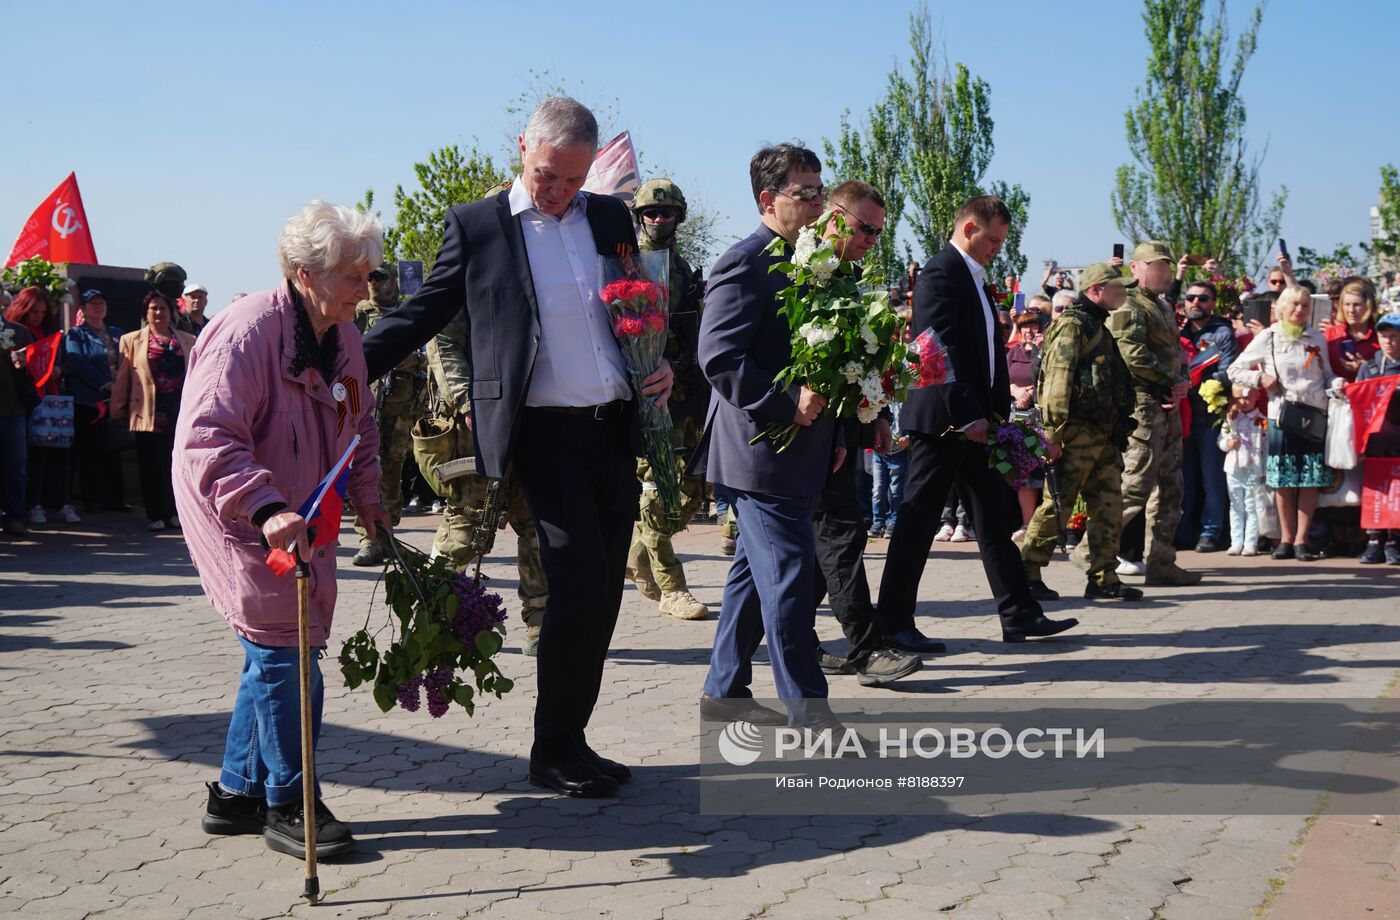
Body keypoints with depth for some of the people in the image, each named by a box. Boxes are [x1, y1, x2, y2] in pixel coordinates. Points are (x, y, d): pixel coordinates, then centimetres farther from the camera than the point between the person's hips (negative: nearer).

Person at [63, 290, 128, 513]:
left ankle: (115, 499, 8)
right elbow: (77, 363, -9)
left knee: (113, 452, 4)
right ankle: (92, 500, 3)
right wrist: (105, 384, -15)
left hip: (116, 401, 4)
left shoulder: (118, 334, 19)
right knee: (90, 453, -2)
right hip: (88, 400, -4)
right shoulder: (75, 335, 5)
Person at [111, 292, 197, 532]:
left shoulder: (188, 341, 12)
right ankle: (154, 515, 9)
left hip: (180, 410, 1)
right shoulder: (132, 340, 8)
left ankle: (173, 512, 11)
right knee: (151, 467, 1)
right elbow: (122, 377, 6)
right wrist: (118, 410, 3)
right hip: (148, 412, -1)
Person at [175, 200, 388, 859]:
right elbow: (209, 439, -31)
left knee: (275, 652, 13)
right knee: (284, 647, -10)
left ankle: (237, 793, 27)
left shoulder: (343, 335, 4)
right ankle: (287, 805, 3)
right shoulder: (246, 333, -23)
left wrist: (367, 498, 10)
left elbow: (358, 424, 19)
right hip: (235, 515, -8)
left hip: (299, 518, 9)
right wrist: (266, 510, -42)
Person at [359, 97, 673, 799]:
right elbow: (424, 312, 4)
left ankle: (570, 741, 20)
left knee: (601, 596, 8)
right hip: (546, 434, -5)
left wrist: (664, 366, 2)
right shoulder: (476, 226, 2)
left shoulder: (611, 217, 13)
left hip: (616, 431, 5)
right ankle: (555, 750, 4)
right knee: (578, 588, -12)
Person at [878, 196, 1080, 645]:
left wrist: (999, 412, 13)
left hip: (973, 419, 10)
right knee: (919, 519, -4)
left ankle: (1019, 615, 16)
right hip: (943, 419, -10)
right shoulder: (941, 273, -12)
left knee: (995, 518, 11)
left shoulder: (975, 277, 18)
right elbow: (943, 350, -20)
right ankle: (893, 622, 3)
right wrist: (968, 416, -23)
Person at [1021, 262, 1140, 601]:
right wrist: (1054, 433, -24)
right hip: (1078, 433, -10)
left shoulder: (1098, 327, 21)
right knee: (1056, 506, -5)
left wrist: (1116, 432, 24)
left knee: (1109, 508, 7)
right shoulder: (1073, 324, -10)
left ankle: (1104, 579, 12)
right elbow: (1057, 379, -19)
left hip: (1103, 435, 10)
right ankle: (1027, 575, 3)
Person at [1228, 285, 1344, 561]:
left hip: (1314, 413, 1)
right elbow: (1235, 371, 7)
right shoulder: (1268, 338, 5)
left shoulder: (1316, 338, 10)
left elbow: (1326, 374, 16)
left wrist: (1336, 382, -5)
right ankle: (1287, 538, 11)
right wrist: (1260, 378, -7)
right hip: (1281, 413, -1)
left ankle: (1301, 540, 5)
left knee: (1311, 480, -1)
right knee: (1283, 481, 1)